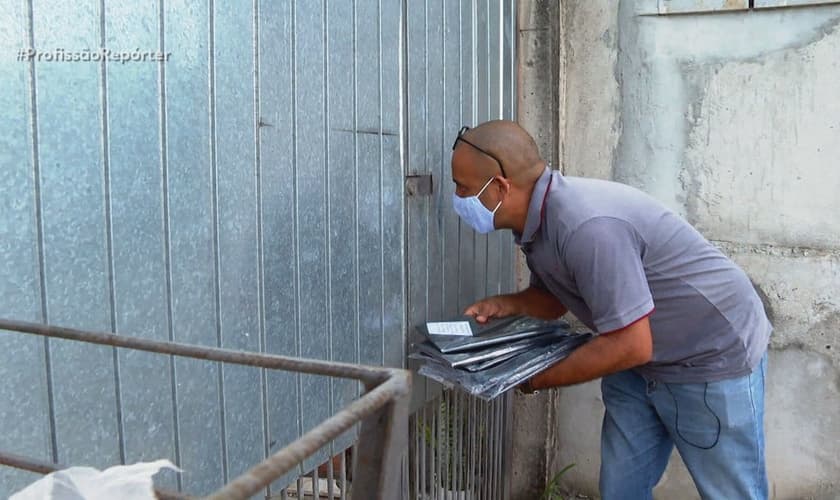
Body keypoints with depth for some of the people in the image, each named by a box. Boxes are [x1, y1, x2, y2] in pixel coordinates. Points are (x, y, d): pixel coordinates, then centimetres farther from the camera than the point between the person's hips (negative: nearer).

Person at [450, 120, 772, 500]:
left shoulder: (586, 224, -34)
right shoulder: (534, 219, -4)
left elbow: (631, 346, -30)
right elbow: (555, 298, 11)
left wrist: (538, 379, -20)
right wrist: (506, 305, -10)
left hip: (714, 357, -8)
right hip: (640, 365, 9)